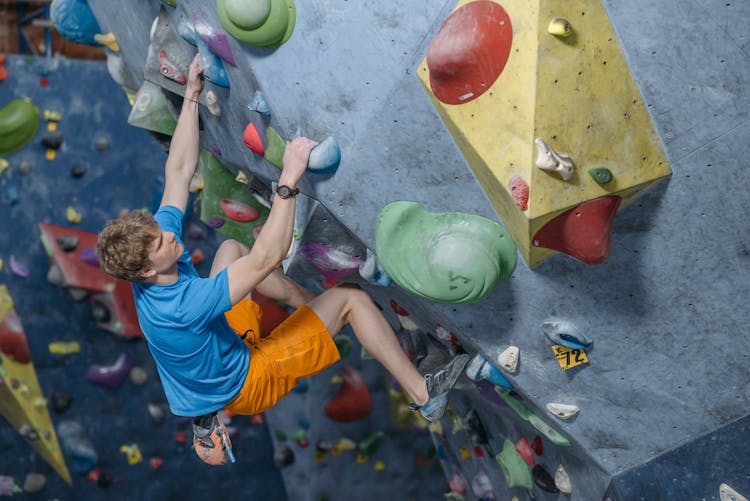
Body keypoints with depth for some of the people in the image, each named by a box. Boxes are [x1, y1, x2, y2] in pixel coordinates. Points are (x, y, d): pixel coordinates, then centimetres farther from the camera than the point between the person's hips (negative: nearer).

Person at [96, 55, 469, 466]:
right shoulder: (178, 307, -42)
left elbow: (179, 171, -12)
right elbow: (267, 257, -44)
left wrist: (192, 95, -13)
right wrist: (288, 181, -44)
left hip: (222, 339, 8)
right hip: (245, 383, -8)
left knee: (231, 247, 14)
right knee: (350, 297, -10)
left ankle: (305, 300, 26)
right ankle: (423, 394, 1)